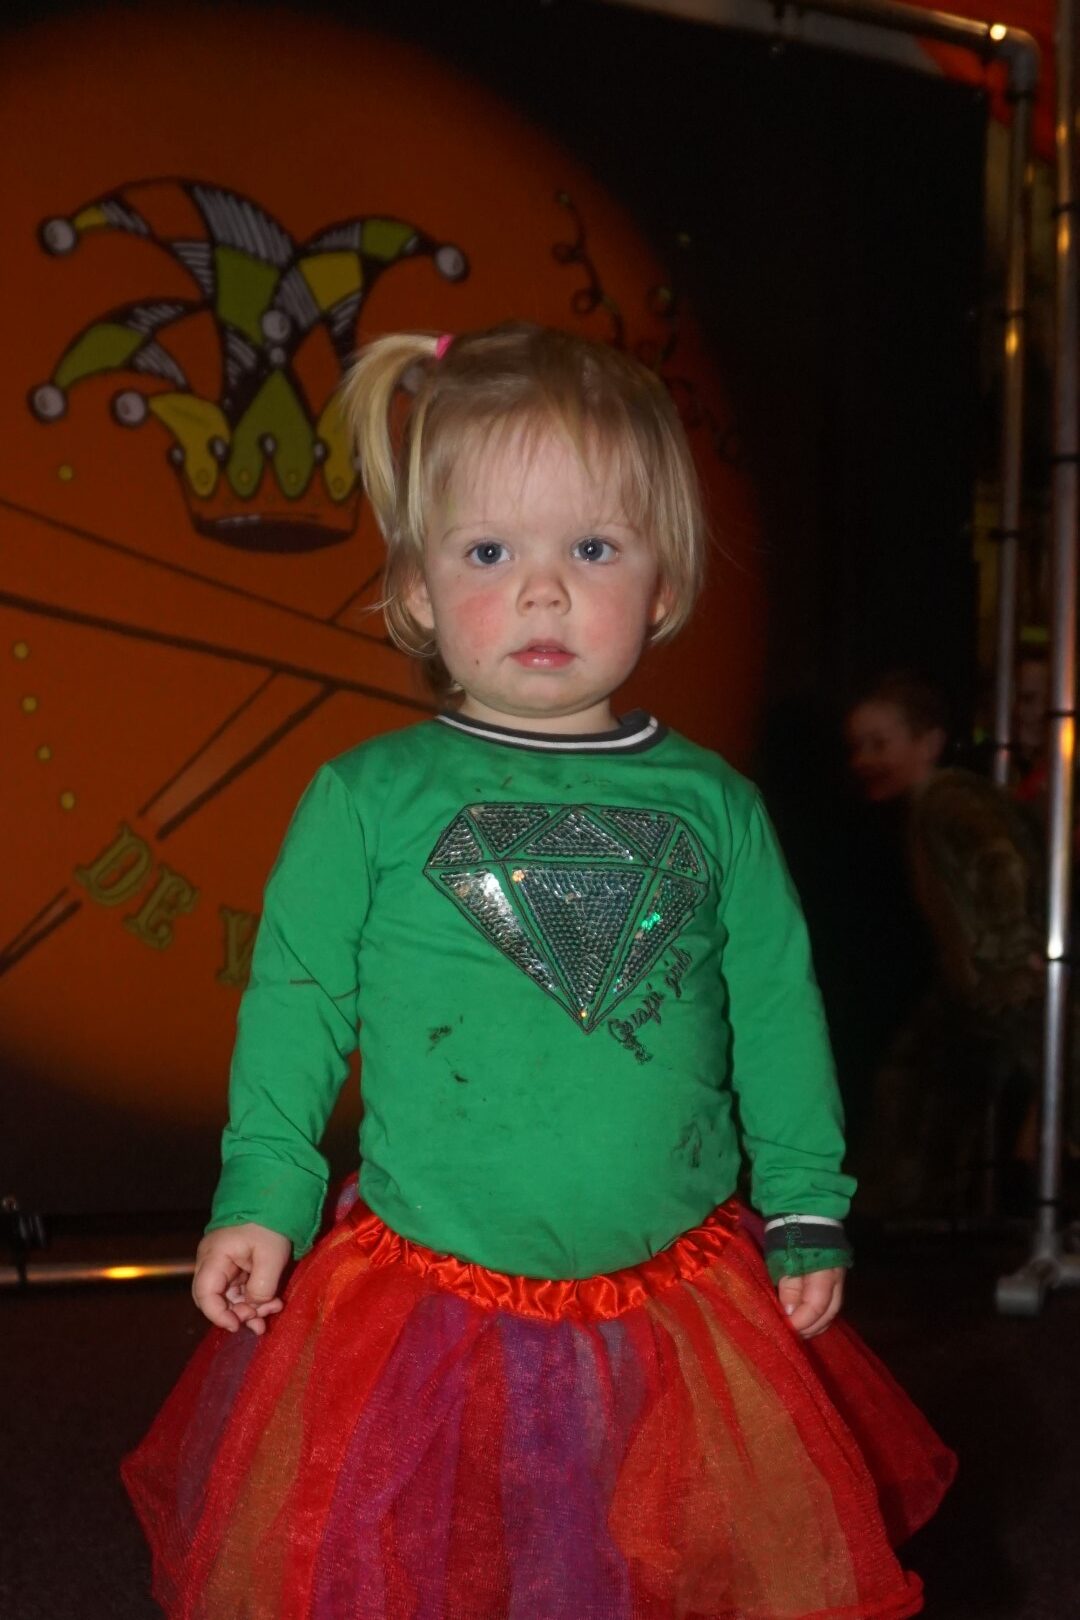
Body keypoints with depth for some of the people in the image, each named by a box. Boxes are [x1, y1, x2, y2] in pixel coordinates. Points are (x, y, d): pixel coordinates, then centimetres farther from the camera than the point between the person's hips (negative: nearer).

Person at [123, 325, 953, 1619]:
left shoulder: (714, 807, 3)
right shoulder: (365, 800, -4)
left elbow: (776, 1013, 9)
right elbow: (298, 996, 1)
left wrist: (807, 1208, 9)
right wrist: (263, 1191, -6)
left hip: (679, 1307, 2)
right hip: (420, 1315, -2)